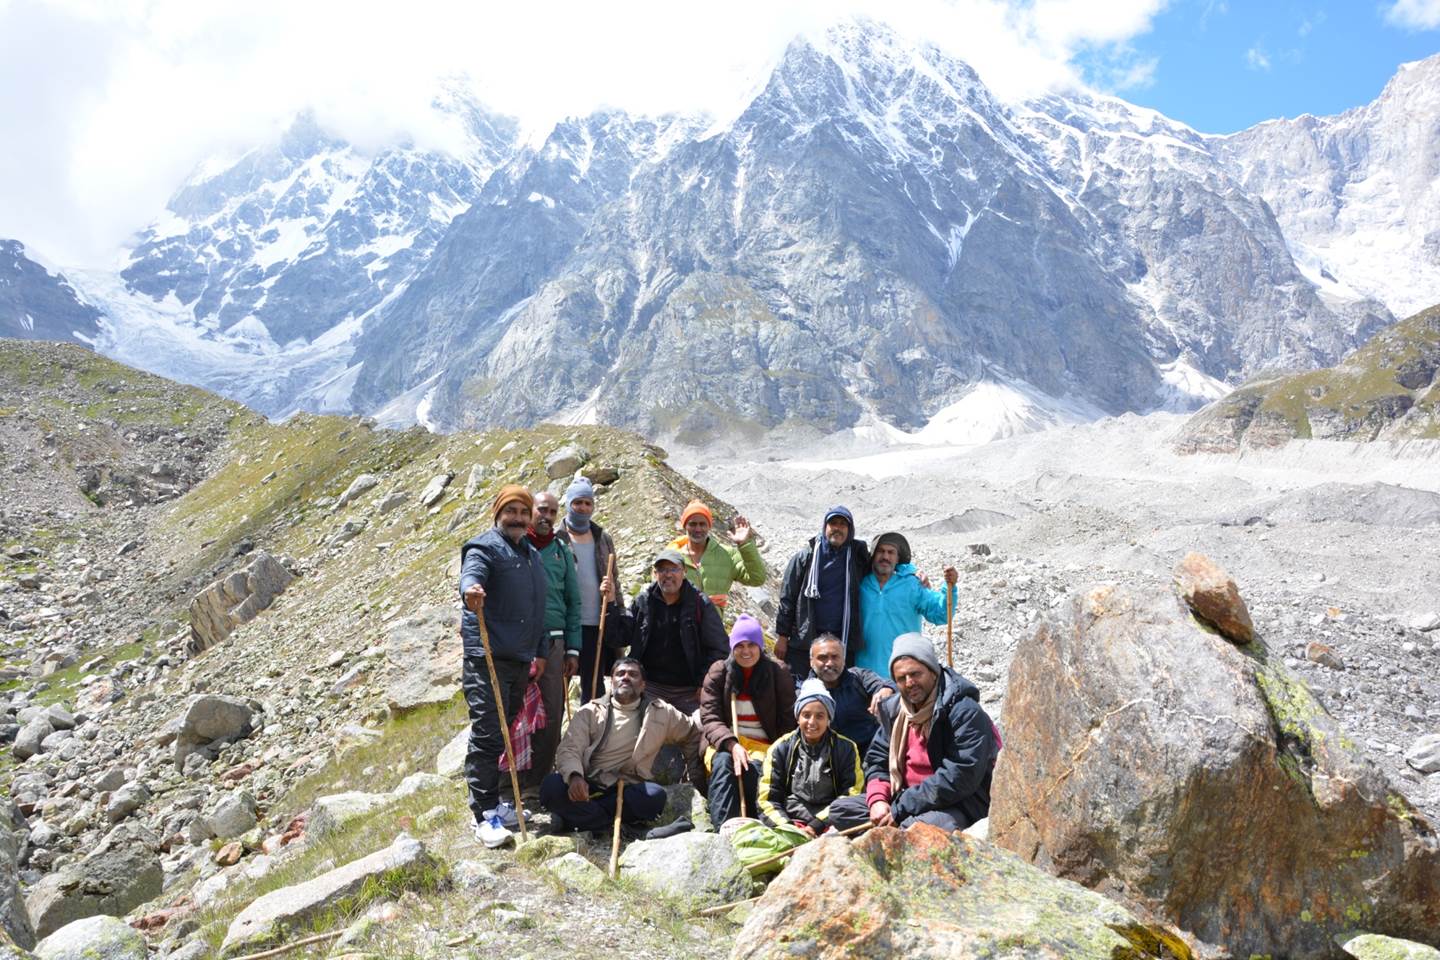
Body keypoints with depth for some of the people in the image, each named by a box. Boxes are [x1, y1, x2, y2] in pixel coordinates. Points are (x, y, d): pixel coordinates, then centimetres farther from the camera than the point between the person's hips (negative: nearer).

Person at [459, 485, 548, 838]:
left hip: (520, 659, 8)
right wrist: (471, 590, -51)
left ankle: (495, 803, 24)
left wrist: (539, 652, 24)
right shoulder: (485, 547, -5)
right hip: (487, 657, -8)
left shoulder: (532, 555, 20)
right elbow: (471, 576, -27)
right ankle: (485, 814, -4)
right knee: (487, 735, -9)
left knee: (506, 733, 14)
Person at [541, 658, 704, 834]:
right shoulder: (590, 711, 7)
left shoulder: (660, 713, 12)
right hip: (586, 786, -1)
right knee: (551, 786, -30)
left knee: (655, 795, -32)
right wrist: (574, 776, -27)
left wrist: (695, 776, 21)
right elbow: (569, 749, -5)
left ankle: (579, 816, -20)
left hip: (627, 788, 1)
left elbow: (692, 734, 26)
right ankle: (618, 823, -21)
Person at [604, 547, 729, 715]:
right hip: (650, 686, 1)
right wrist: (611, 604, -6)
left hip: (689, 690, -1)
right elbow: (618, 639, 6)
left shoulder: (700, 604, -2)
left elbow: (719, 649, 1)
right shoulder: (643, 601, 4)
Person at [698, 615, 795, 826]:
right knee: (723, 762, -33)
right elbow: (710, 719, -5)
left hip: (763, 744, 0)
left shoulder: (778, 672, 5)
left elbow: (788, 723, 4)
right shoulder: (718, 673, 5)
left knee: (754, 767, -34)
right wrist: (732, 745, -23)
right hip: (725, 744, 0)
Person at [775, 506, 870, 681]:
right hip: (803, 640, -1)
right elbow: (787, 598, 3)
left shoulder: (858, 556, 6)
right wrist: (782, 636, -1)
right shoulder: (804, 557, 2)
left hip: (843, 641, 2)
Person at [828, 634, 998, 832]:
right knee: (840, 808, -1)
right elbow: (877, 759, 14)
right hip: (905, 798, 8)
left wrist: (899, 809, -22)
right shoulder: (894, 710, 9)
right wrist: (877, 800, -9)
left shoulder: (965, 712, -16)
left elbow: (960, 777, -24)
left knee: (921, 826, -40)